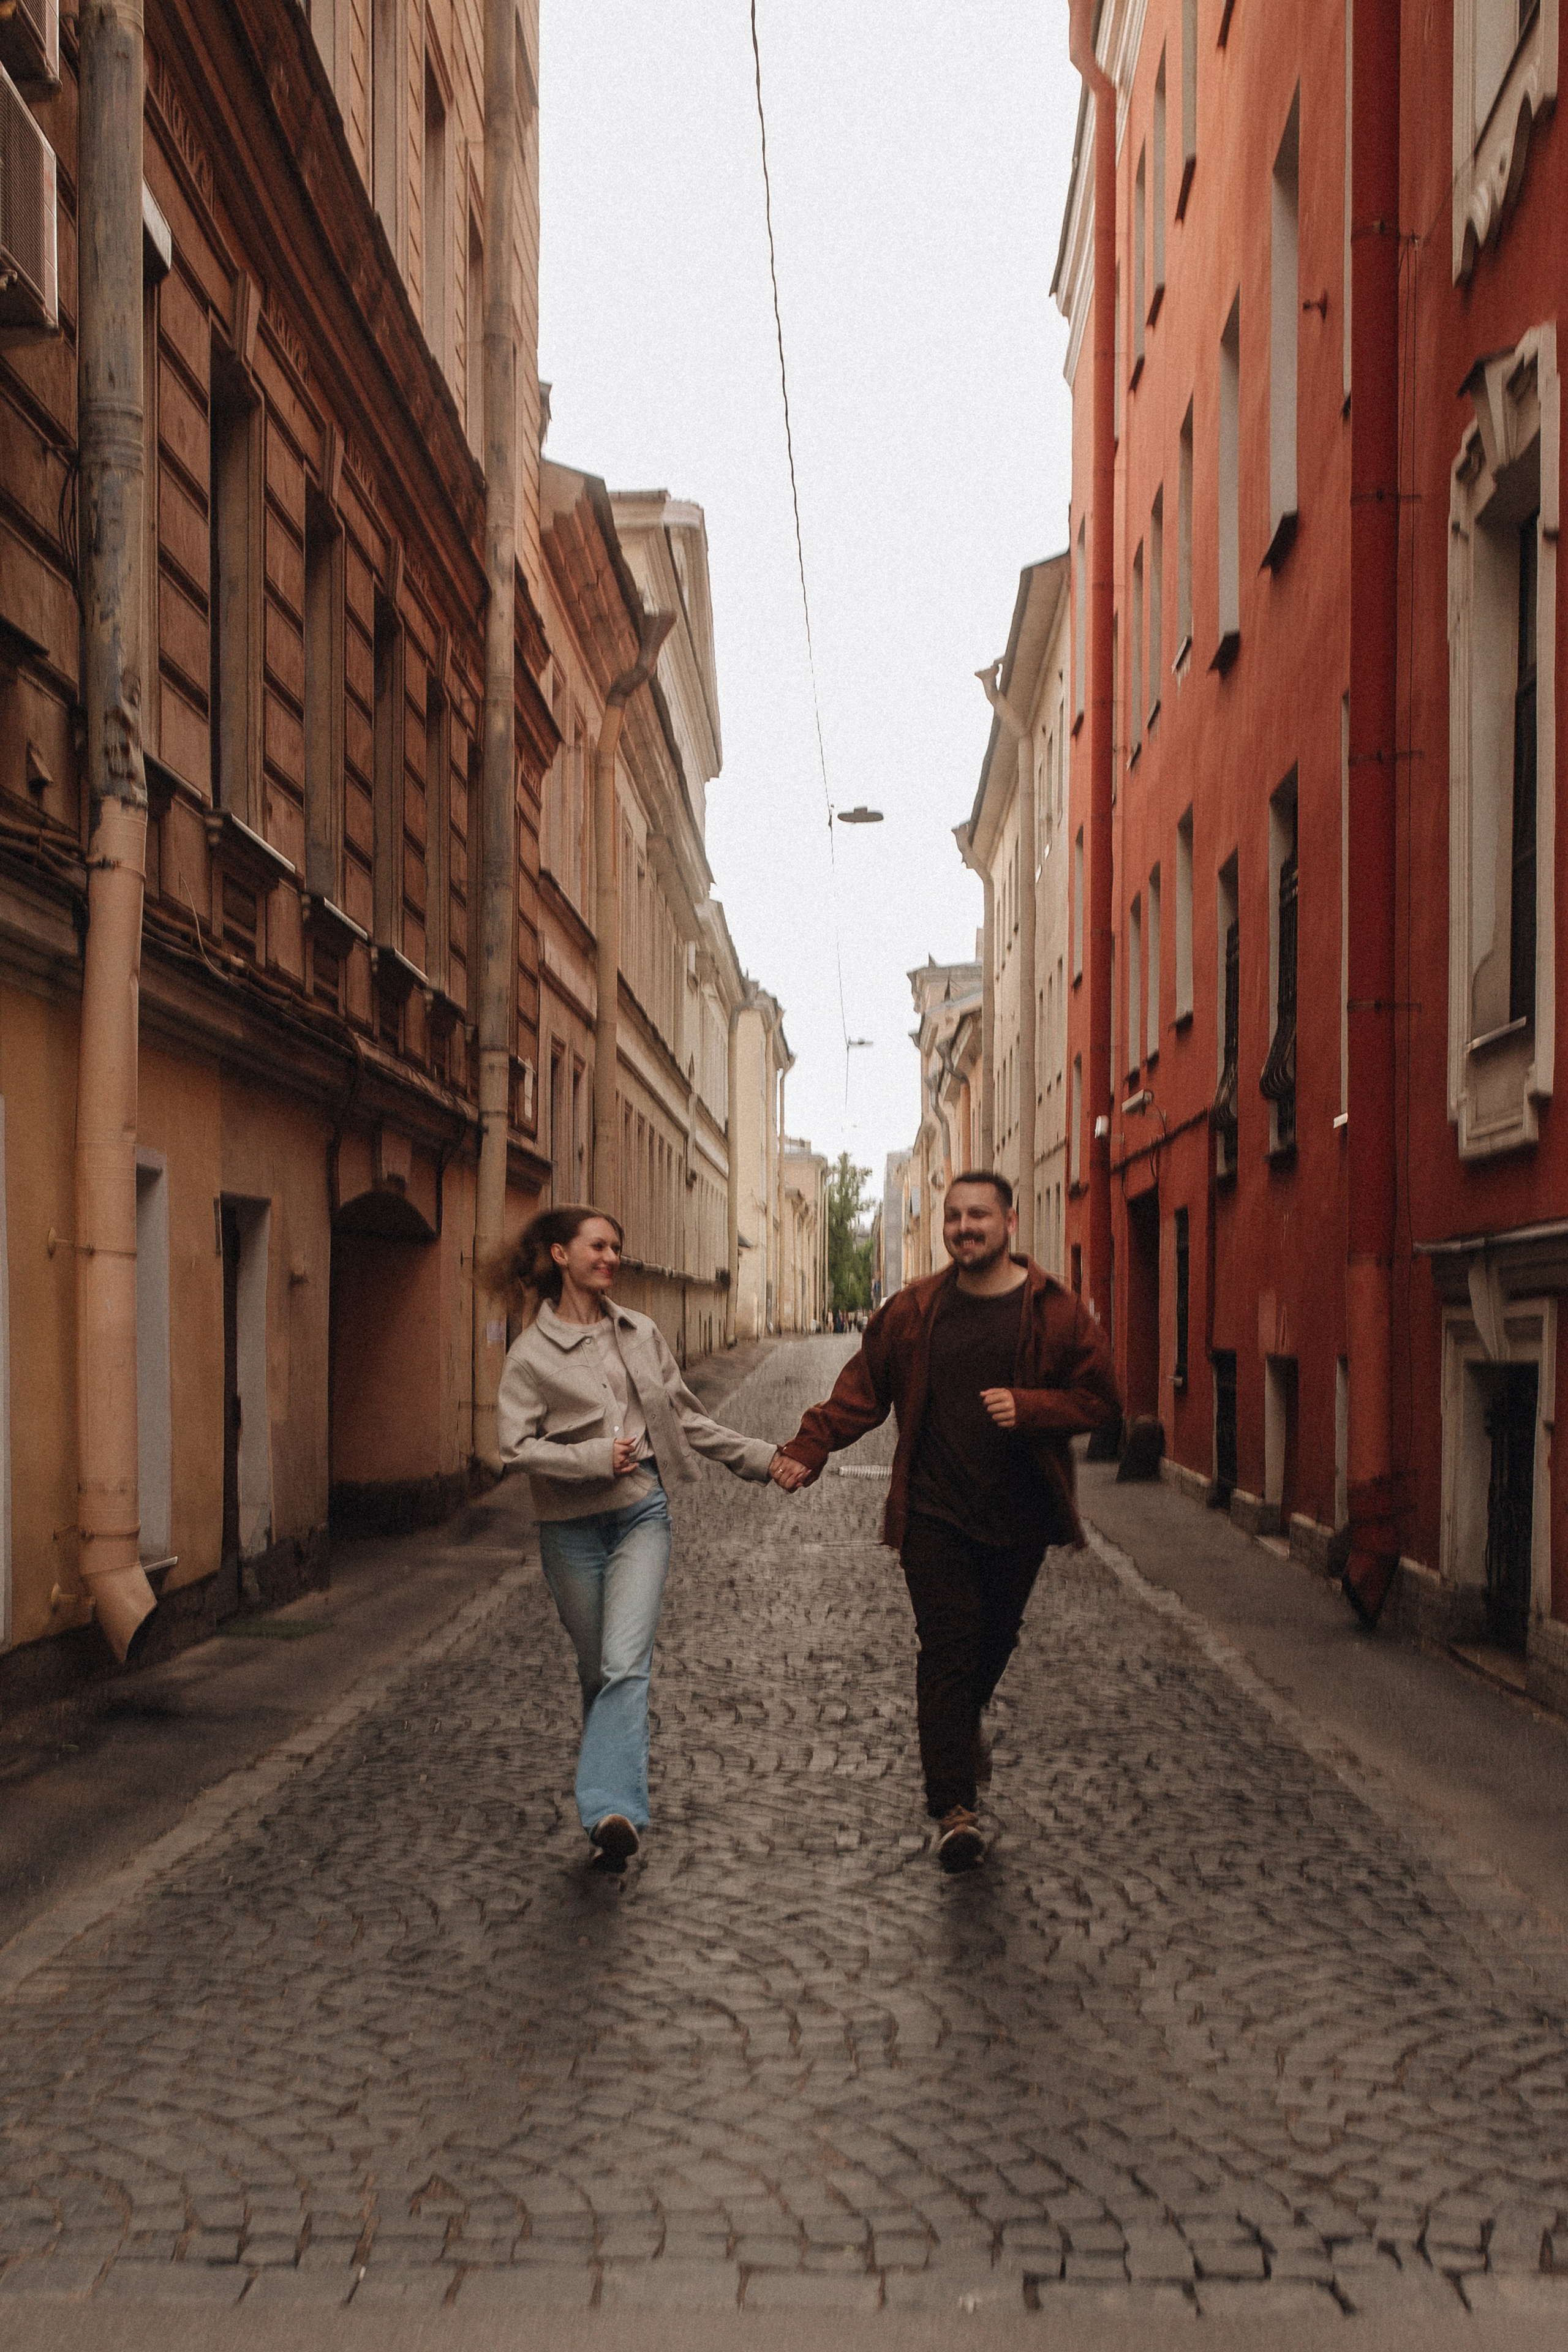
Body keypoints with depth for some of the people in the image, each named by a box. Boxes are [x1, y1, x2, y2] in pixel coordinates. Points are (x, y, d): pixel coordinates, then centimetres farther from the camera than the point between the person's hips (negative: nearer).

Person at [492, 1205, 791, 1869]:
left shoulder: (640, 1333, 9)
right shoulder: (532, 1353, -3)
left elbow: (688, 1420, 16)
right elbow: (515, 1448, -8)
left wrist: (761, 1458, 14)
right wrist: (594, 1458, -18)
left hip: (641, 1514, 1)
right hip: (571, 1527, -1)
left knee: (626, 1665, -15)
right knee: (596, 1671, 7)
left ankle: (611, 1812, -23)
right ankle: (613, 1808, 22)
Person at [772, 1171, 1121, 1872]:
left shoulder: (1056, 1312, -3)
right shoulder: (913, 1310, 3)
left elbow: (1100, 1399, -1)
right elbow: (862, 1389, 9)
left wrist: (1028, 1407, -18)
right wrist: (808, 1448, -3)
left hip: (1018, 1514, 1)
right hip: (935, 1512, 0)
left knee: (995, 1639, 14)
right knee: (947, 1646, -8)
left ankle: (958, 1736, 44)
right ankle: (955, 1806, -8)